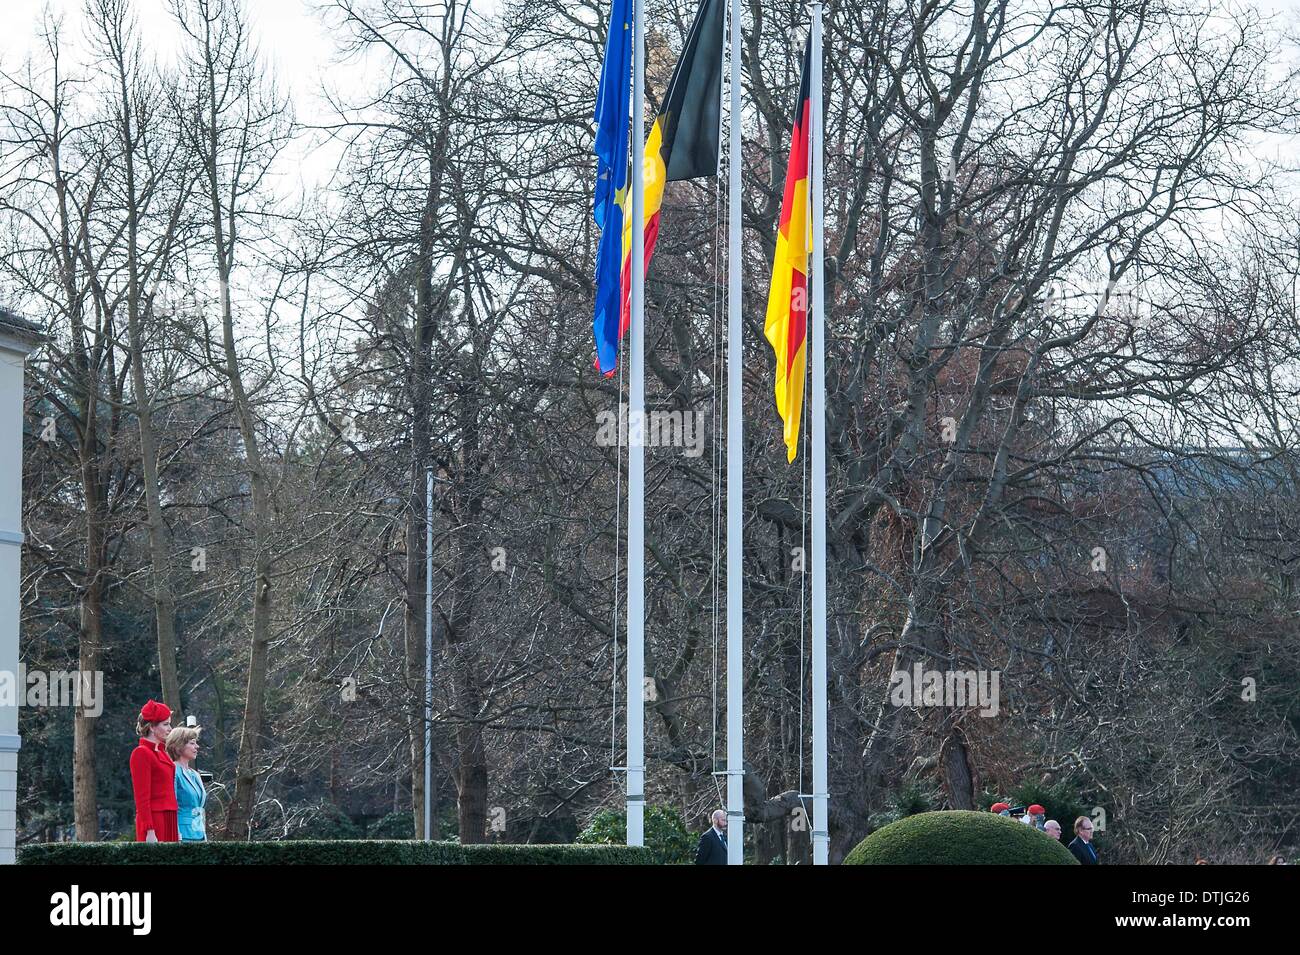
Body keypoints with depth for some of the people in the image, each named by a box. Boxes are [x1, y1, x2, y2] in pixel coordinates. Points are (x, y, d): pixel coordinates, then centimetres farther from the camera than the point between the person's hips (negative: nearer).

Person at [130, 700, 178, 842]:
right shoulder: (141, 753, -9)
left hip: (168, 821, 8)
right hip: (154, 820, -8)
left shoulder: (161, 752, 16)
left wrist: (177, 830, 18)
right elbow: (142, 797, -14)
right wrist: (149, 832, -19)